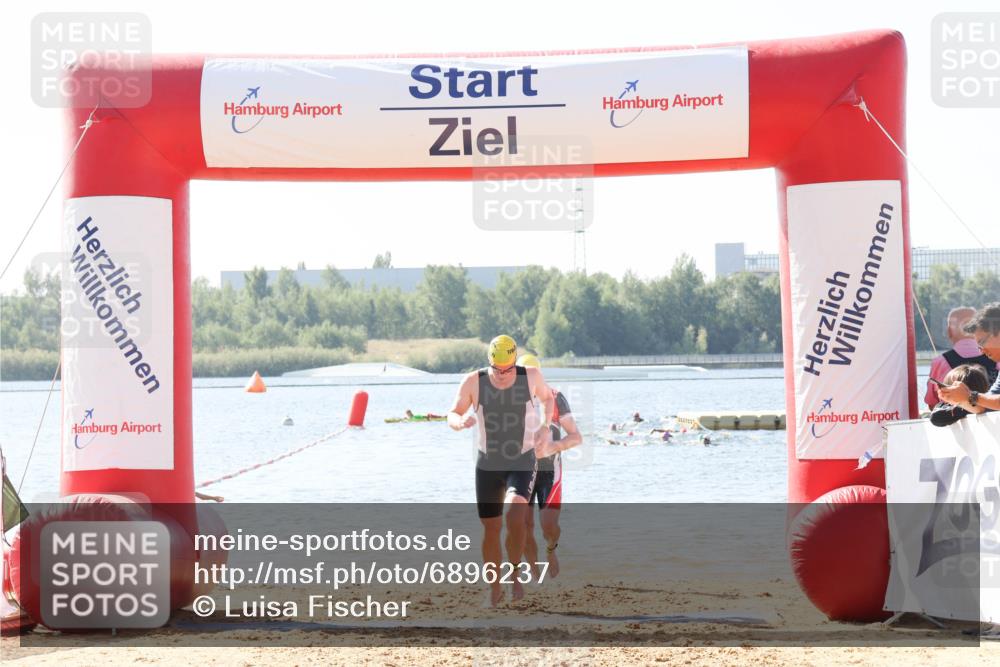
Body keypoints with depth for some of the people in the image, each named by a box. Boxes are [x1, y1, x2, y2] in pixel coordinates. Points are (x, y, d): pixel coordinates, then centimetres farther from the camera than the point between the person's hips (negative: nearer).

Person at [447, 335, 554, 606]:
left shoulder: (531, 376, -11)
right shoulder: (474, 381, -13)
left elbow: (547, 397, 11)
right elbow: (452, 415, -3)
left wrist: (545, 427, -6)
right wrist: (461, 422, -27)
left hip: (522, 464, -2)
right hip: (488, 465, 2)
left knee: (514, 515, -27)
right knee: (491, 529, 7)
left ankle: (515, 572, -3)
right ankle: (495, 589, 26)